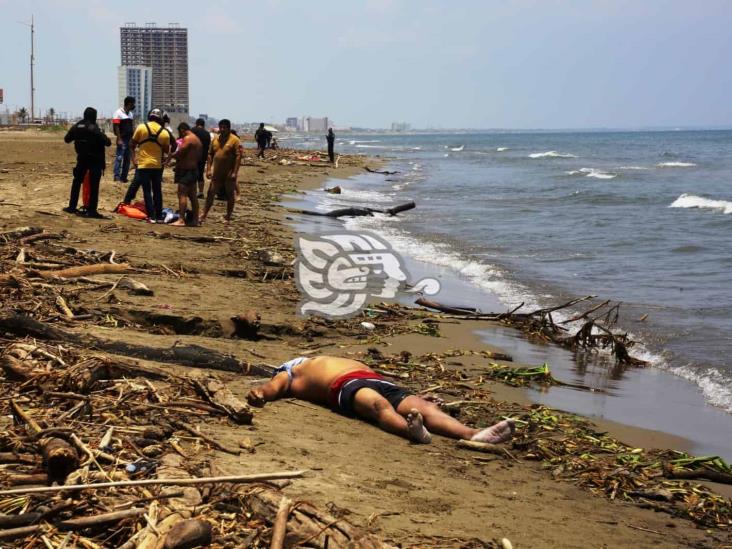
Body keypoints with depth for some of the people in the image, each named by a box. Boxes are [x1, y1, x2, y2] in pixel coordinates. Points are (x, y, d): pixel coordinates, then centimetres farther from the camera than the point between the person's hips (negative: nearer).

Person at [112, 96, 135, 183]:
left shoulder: (130, 113, 16)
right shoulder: (118, 113, -9)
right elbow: (116, 127, -13)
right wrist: (119, 139, -19)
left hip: (129, 139, 8)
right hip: (122, 139, -8)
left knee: (127, 159, 8)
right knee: (119, 157, -11)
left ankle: (124, 177, 13)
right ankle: (117, 176, -13)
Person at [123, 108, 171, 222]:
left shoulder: (141, 127, -5)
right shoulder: (164, 133, -2)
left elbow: (132, 144, 1)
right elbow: (166, 150, 8)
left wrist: (133, 157, 12)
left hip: (143, 164, -2)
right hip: (157, 165, 2)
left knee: (147, 191, 0)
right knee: (157, 191, 11)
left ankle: (151, 216, -4)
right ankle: (159, 215, 15)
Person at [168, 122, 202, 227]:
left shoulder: (187, 138, -13)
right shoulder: (197, 139, 17)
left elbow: (180, 153, -19)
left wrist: (171, 155, 1)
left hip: (186, 170, -10)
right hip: (194, 170, 10)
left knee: (182, 194, -11)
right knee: (192, 195, 12)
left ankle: (181, 220, -16)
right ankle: (195, 219, 15)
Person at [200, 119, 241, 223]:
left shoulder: (235, 140, -9)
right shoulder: (215, 139, 8)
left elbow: (238, 156, -14)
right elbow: (210, 155, 12)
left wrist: (235, 172, -20)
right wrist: (208, 169, 4)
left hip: (229, 174, -5)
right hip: (216, 173, 5)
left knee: (229, 195, 5)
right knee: (210, 193, 5)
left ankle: (228, 217, 14)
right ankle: (204, 215, 10)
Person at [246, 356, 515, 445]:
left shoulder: (322, 363, 44)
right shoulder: (287, 378, 29)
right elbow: (271, 388, 6)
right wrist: (258, 393, -18)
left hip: (376, 381, 6)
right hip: (346, 386, -6)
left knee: (422, 406, -23)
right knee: (380, 406, -40)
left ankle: (473, 434, -49)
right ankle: (414, 432, -72)